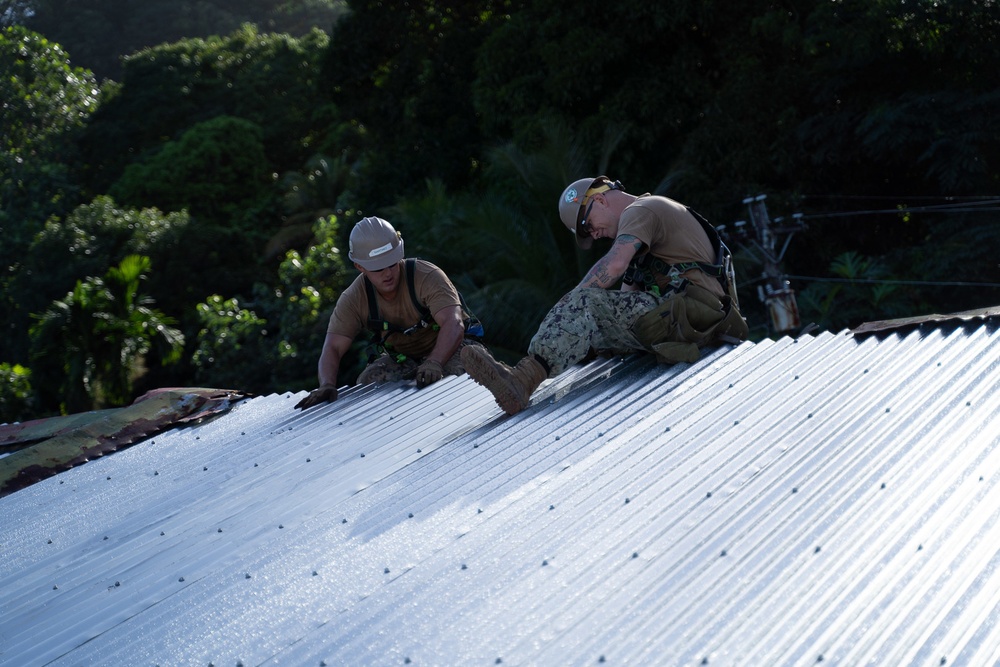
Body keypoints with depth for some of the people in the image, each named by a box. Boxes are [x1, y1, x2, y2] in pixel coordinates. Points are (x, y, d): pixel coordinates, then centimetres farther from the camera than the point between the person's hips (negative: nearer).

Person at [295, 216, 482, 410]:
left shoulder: (428, 277, -28)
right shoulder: (353, 299, -17)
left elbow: (453, 325, -41)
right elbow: (333, 348, -20)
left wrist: (434, 363, -60)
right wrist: (327, 385, -42)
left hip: (449, 347, -3)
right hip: (401, 358, 3)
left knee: (457, 369, -37)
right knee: (368, 383, -25)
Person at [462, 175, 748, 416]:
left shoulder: (640, 210, -2)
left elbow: (614, 265, -22)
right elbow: (628, 295, 23)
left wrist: (570, 306, -14)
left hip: (690, 313, -11)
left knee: (584, 302, -22)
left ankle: (526, 377, -40)